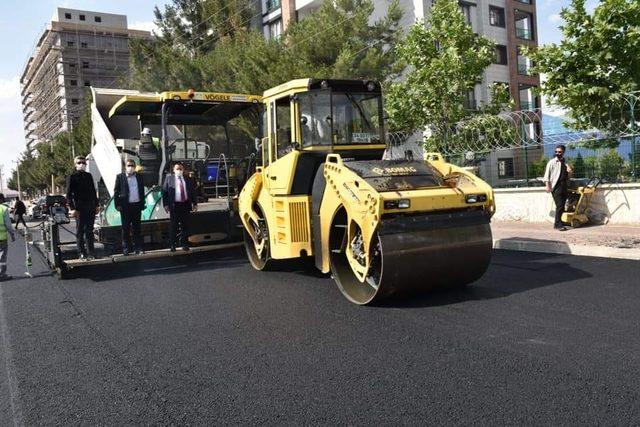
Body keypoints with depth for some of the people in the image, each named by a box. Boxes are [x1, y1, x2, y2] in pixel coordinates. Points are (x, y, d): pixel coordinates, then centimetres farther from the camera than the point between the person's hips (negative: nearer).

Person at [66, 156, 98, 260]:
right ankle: (82, 253, 6)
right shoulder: (72, 177, -1)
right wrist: (72, 208, -13)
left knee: (89, 230, 8)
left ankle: (90, 252, 13)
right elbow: (69, 194, -5)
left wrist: (96, 204, 11)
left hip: (90, 207, 4)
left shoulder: (89, 176, 14)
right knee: (80, 231, 2)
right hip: (79, 208, -4)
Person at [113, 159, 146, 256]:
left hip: (137, 205, 2)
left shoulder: (139, 177, 9)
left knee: (137, 228, 7)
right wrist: (117, 205, -6)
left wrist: (142, 204, 6)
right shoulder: (120, 177, 2)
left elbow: (142, 191, 12)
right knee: (126, 228, 2)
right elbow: (116, 192, 1)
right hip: (125, 206, -2)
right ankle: (125, 249, 7)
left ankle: (137, 248, 11)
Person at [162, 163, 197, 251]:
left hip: (185, 205, 2)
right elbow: (164, 192, 1)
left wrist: (194, 204, 6)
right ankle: (172, 245, 8)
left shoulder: (188, 180, 9)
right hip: (174, 205, -2)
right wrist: (165, 204, -7)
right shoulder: (169, 178, 3)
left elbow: (192, 192, 12)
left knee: (185, 225, 6)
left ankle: (184, 244, 16)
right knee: (173, 225, 1)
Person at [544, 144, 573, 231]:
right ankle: (558, 225, -9)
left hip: (564, 187, 5)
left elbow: (569, 172, 26)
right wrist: (547, 185, -12)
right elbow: (547, 174, -2)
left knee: (562, 207, 5)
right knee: (559, 206, -12)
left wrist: (569, 169, 1)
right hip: (556, 187, -5)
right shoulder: (552, 162, 2)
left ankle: (557, 224, 15)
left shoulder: (565, 163, 16)